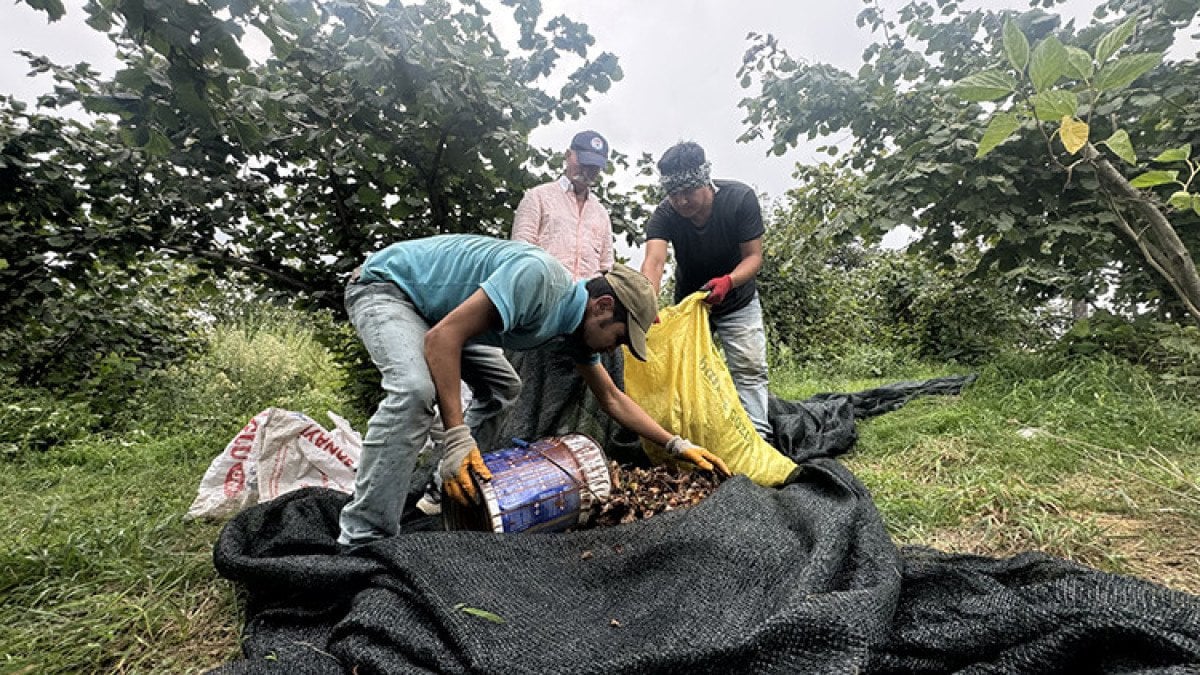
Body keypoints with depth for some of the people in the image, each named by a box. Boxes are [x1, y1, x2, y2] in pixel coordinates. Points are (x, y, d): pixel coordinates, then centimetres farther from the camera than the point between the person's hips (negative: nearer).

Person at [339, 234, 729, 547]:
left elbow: (613, 399, 3)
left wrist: (678, 445, 1)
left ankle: (453, 487, 17)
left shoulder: (576, 324, -4)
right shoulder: (538, 276, -33)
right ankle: (362, 541, -23)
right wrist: (457, 437, -40)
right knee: (416, 389, -33)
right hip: (386, 285, -9)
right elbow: (442, 337, -36)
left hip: (433, 306, 9)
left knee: (502, 388, 11)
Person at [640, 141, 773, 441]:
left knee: (750, 368, -9)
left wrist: (728, 281, -43)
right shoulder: (664, 216, -23)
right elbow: (653, 262, -39)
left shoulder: (741, 199, -23)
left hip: (737, 301, -1)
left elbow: (754, 256, -21)